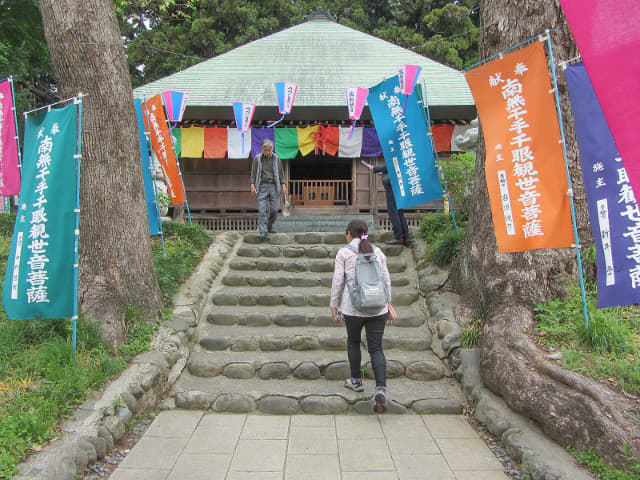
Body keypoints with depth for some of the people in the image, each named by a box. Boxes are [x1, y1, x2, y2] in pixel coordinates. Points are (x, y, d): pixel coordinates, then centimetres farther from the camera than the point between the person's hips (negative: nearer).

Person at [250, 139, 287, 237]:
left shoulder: (276, 159, 7)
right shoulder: (257, 158, 4)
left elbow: (281, 173, 11)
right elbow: (253, 173, 5)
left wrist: (283, 185, 2)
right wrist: (252, 185, -4)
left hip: (274, 186, 1)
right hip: (262, 186, -1)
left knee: (274, 208, -3)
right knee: (262, 210, -10)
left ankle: (269, 227, 16)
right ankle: (263, 231, -10)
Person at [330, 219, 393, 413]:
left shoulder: (343, 253, 1)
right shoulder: (377, 251, 11)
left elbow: (337, 282, -1)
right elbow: (386, 280, 12)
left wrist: (334, 306, 8)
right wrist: (388, 304, 20)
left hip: (353, 307, -2)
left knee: (353, 342, 22)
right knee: (376, 348, 6)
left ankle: (356, 380, 32)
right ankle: (381, 388, -10)